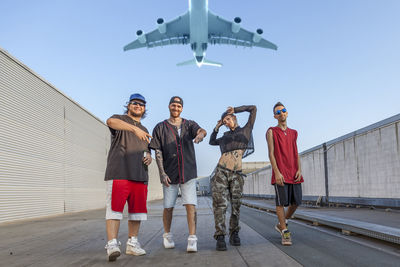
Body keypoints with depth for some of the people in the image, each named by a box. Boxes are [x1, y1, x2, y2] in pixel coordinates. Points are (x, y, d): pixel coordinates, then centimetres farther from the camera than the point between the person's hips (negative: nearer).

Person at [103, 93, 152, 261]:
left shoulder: (144, 130, 26)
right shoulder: (119, 119, 7)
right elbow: (111, 121, -19)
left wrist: (149, 157, 5)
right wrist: (135, 128, -35)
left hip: (140, 174, 6)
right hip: (119, 172, -6)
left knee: (137, 209, 6)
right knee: (114, 207, -14)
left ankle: (132, 243, 15)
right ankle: (112, 244, -18)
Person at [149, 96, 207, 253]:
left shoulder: (189, 125, 9)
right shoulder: (160, 128, 5)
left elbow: (202, 131, -13)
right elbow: (158, 152, 1)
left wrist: (201, 134, -39)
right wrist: (162, 173, -9)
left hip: (188, 173, 0)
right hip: (170, 174, 0)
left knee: (190, 205, -9)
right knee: (168, 207, 5)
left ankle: (192, 239, -7)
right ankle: (167, 235, 26)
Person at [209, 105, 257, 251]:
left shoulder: (246, 130, 15)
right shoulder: (226, 136, 23)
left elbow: (253, 109, 14)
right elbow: (211, 142, 37)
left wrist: (235, 109, 20)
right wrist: (216, 128, 27)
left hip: (236, 174, -1)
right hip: (221, 171, 1)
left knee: (236, 205, -1)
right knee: (220, 204, -9)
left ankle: (234, 234, 14)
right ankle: (220, 237, -10)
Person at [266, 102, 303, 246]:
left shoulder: (293, 133, 18)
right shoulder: (272, 131, 3)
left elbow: (296, 153, 16)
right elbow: (271, 153, -5)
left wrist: (299, 169, 1)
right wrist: (277, 172, -14)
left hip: (294, 173, 5)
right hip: (280, 173, -5)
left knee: (296, 202, 5)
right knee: (281, 202, -6)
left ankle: (281, 224, 25)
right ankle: (285, 232, 2)